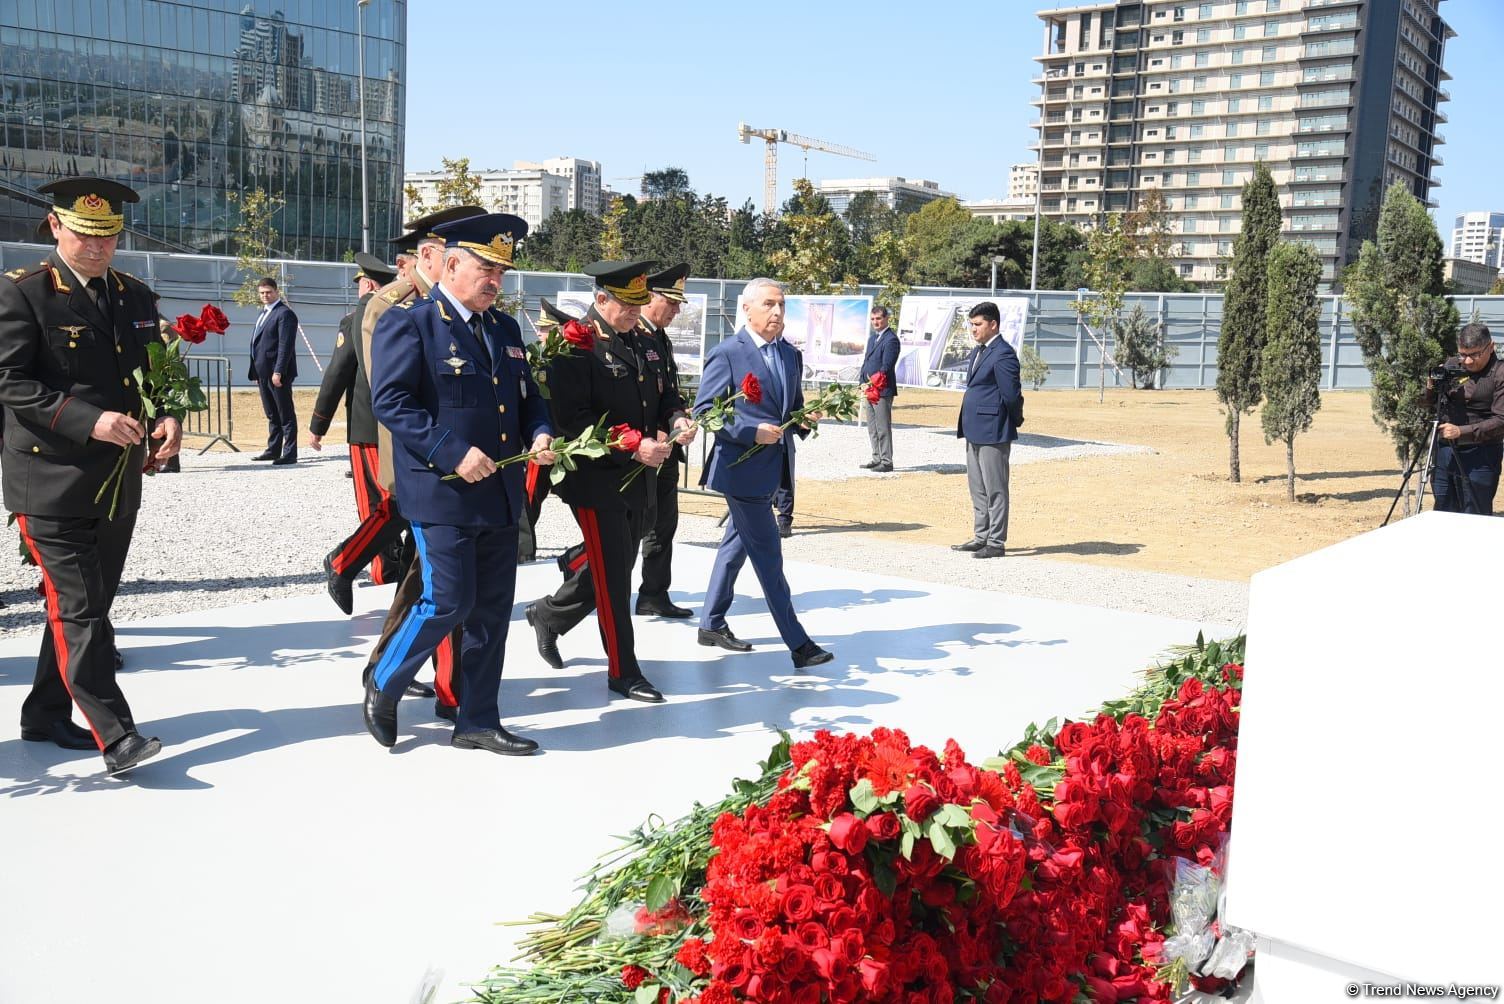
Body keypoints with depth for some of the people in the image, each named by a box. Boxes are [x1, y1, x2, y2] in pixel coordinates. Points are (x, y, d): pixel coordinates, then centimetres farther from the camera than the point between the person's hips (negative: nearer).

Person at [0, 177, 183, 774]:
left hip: (119, 485, 7)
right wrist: (89, 421, -23)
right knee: (77, 610, -8)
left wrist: (168, 418, -2)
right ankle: (115, 736, -6)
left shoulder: (136, 297, 13)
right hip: (52, 484, -6)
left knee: (88, 604, 15)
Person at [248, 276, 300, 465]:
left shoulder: (285, 313, -10)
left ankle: (289, 454, -1)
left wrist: (278, 371, -23)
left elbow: (286, 345, -17)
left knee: (285, 414, -3)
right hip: (263, 373, 9)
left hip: (278, 373, -9)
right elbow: (257, 342, 21)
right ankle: (273, 450, 23)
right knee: (271, 414, 15)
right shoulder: (262, 314, 19)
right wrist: (255, 372, 15)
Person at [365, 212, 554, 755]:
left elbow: (528, 396, 21)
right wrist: (453, 454, -22)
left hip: (501, 497, 7)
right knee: (448, 603, -7)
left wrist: (539, 435, -1)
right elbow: (390, 401, -15)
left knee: (492, 612, 10)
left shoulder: (505, 328, 15)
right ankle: (383, 687, 20)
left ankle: (478, 722, 22)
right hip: (441, 493, -7)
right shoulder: (408, 324, -7)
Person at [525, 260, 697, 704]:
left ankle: (548, 615, 41)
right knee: (613, 579, -1)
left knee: (614, 572, 18)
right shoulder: (575, 345, -14)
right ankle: (624, 672, 11)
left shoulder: (641, 343, 11)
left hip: (638, 483, 8)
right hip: (597, 480, -8)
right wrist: (633, 448, -24)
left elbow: (665, 392, 22)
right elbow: (572, 418, -20)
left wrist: (677, 418, -2)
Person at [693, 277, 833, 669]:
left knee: (738, 542, 17)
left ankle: (712, 623, 30)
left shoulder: (790, 355, 12)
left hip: (774, 467, 8)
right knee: (767, 552, -5)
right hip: (743, 467, -8)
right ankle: (797, 643, -2)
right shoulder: (726, 354, -10)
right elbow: (704, 410, -12)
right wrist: (752, 431, -22)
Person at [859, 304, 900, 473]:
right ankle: (877, 458, 21)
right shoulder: (872, 338, 18)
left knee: (883, 428, -5)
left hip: (882, 391, -9)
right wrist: (863, 382, 11)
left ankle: (886, 462, -1)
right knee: (872, 428, 13)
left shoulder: (891, 340, -10)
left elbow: (886, 367, -17)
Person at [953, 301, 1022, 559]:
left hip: (992, 431, -10)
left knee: (995, 489, -2)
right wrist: (968, 425, 16)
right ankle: (981, 537, 25)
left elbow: (1012, 395, -17)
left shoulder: (1003, 354, -16)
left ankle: (996, 543, 4)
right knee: (977, 489, 15)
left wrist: (1015, 422, -3)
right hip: (975, 431, 10)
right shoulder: (977, 352, 15)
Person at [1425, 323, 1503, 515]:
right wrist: (1432, 388, -6)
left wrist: (1462, 432, -25)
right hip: (1444, 451, 6)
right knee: (1443, 516, 12)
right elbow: (1430, 405, 15)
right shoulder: (1452, 366, 8)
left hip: (1479, 457, -5)